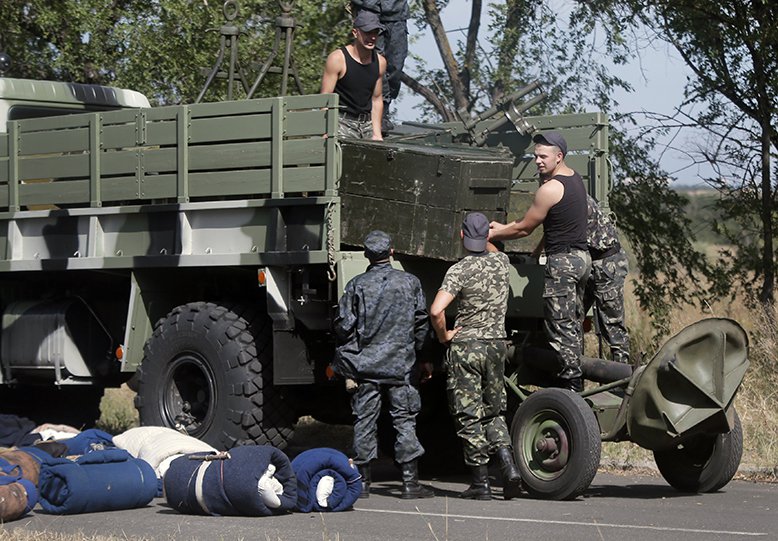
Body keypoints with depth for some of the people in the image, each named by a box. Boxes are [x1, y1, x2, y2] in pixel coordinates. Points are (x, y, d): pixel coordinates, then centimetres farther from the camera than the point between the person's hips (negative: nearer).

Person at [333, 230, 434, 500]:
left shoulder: (356, 285, -3)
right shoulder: (410, 282, 2)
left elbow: (344, 326, -3)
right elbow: (421, 323, 5)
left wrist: (347, 357, 13)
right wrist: (416, 353, 18)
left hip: (366, 364, 0)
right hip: (402, 364, 0)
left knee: (365, 420, 5)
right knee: (404, 420, 2)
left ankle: (362, 480, 7)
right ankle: (410, 482, -1)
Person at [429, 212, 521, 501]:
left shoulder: (460, 270, -13)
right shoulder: (501, 262, 4)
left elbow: (436, 311, -24)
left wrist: (443, 336, -7)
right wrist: (482, 238, 49)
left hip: (466, 347, -5)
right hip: (496, 345, 5)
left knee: (469, 416, 0)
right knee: (493, 412, 16)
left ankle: (481, 482, -2)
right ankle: (509, 466, -4)